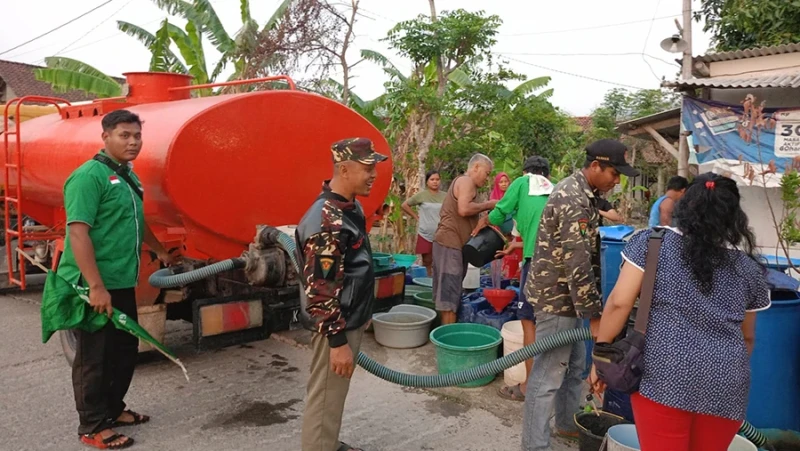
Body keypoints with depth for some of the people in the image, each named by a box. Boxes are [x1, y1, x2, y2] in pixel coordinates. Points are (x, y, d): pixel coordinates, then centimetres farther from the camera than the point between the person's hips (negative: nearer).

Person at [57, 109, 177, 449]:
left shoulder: (128, 177, 13)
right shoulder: (89, 175, -15)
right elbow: (78, 233, -23)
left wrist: (160, 251, 38)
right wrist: (96, 286, -27)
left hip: (122, 284, 9)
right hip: (93, 287, -9)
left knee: (125, 350, 17)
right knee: (94, 356, 3)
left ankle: (113, 409, 33)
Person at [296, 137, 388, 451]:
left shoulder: (350, 206, 5)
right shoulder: (327, 220, -26)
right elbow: (320, 288, -27)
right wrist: (337, 341, -24)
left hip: (350, 319, 10)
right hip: (336, 325, -10)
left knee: (335, 394, 24)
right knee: (325, 398, 5)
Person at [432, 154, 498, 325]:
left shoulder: (466, 184, 25)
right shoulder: (466, 181, -6)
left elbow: (469, 215, 17)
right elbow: (464, 209, -21)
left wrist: (483, 219, -2)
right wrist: (488, 205, -9)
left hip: (453, 244, 10)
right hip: (450, 244, -10)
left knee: (449, 293, 12)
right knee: (450, 294, -9)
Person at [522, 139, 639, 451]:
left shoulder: (582, 192, 10)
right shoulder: (573, 200, -24)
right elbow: (578, 265, -26)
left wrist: (590, 308, 21)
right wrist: (595, 316, -21)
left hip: (567, 295, 10)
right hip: (556, 297, -10)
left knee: (574, 366, 22)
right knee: (548, 375, -3)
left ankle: (567, 425, 38)